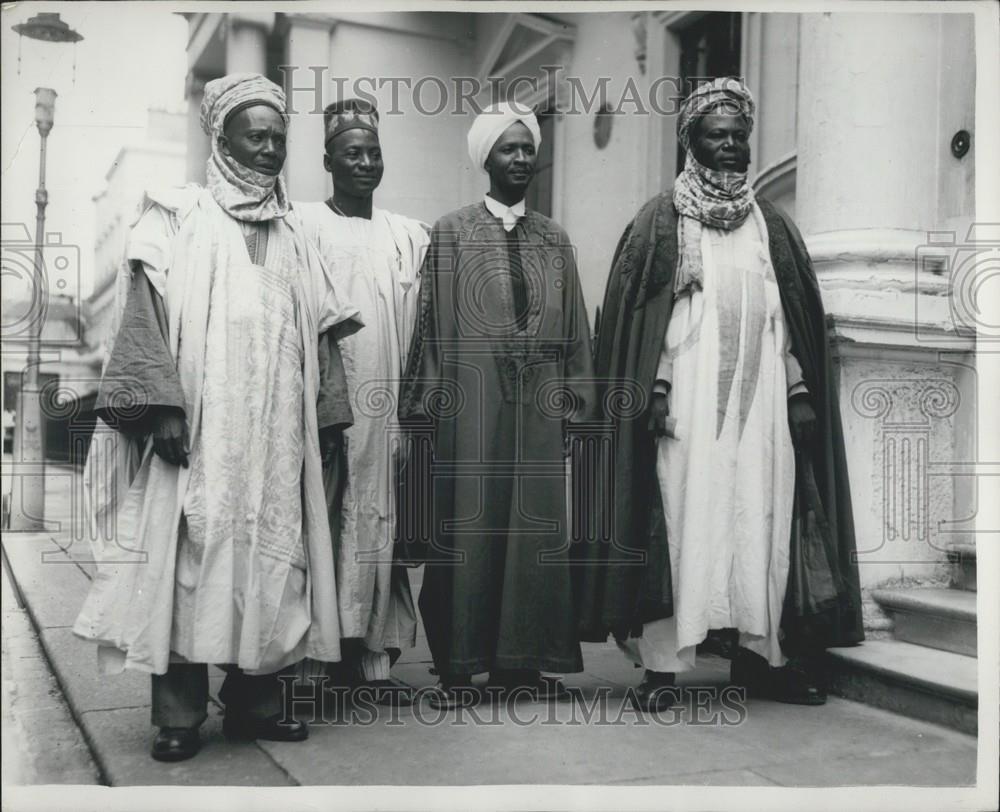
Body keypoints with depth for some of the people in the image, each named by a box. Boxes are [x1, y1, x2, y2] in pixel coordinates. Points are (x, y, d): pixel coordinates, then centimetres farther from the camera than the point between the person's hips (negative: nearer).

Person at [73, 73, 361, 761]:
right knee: (190, 557, -5)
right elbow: (147, 312, -5)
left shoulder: (293, 234, 17)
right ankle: (179, 715, 5)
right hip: (198, 429, -4)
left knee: (272, 561, 4)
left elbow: (319, 332, 17)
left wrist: (327, 417, 10)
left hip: (276, 433, 4)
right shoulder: (178, 217, 4)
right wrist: (162, 405, -16)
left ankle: (257, 700, 16)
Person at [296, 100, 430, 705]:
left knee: (379, 524, 5)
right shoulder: (303, 226, 3)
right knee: (320, 525, -2)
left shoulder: (410, 236, 15)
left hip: (387, 408, 4)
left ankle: (372, 652, 12)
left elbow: (421, 331, 12)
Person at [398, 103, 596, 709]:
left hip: (538, 405, 4)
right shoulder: (452, 234, 3)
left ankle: (520, 660, 16)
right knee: (467, 527, 0)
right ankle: (458, 667, 9)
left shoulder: (555, 240, 13)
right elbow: (433, 326, -1)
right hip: (472, 403, -3)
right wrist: (429, 405, -6)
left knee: (535, 527, 5)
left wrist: (574, 398, 5)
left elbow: (574, 328, 12)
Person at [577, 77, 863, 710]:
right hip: (687, 400, -3)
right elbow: (634, 315, -2)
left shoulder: (774, 227, 16)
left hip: (761, 400, 4)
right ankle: (663, 662, 0)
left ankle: (761, 653, 14)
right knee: (681, 520, -6)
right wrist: (653, 389, -12)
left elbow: (795, 320, 15)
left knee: (762, 522, 3)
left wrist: (799, 391, 7)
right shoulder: (660, 222, 5)